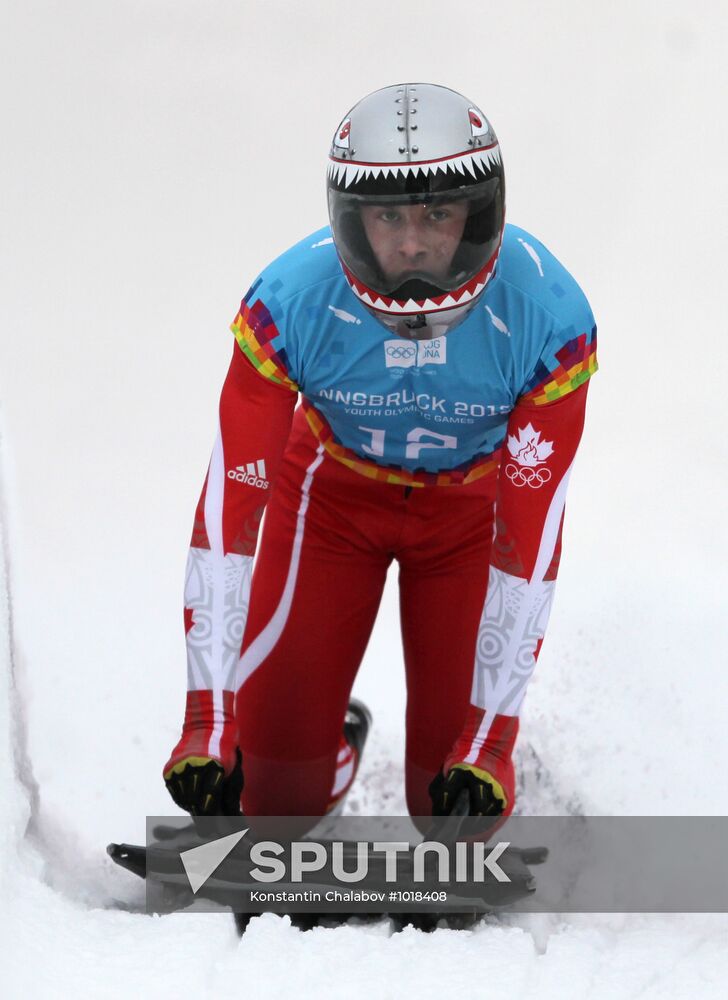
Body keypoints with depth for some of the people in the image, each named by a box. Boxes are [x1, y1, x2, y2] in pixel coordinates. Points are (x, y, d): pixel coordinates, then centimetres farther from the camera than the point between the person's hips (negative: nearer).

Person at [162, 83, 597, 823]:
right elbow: (230, 502, -31)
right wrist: (207, 722, -35)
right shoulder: (289, 303, -33)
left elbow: (530, 534, -30)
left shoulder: (549, 316, -33)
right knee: (276, 765, -4)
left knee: (455, 795, -7)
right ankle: (280, 816, 32)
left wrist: (488, 739, -31)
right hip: (333, 487, 1)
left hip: (476, 502, 0)